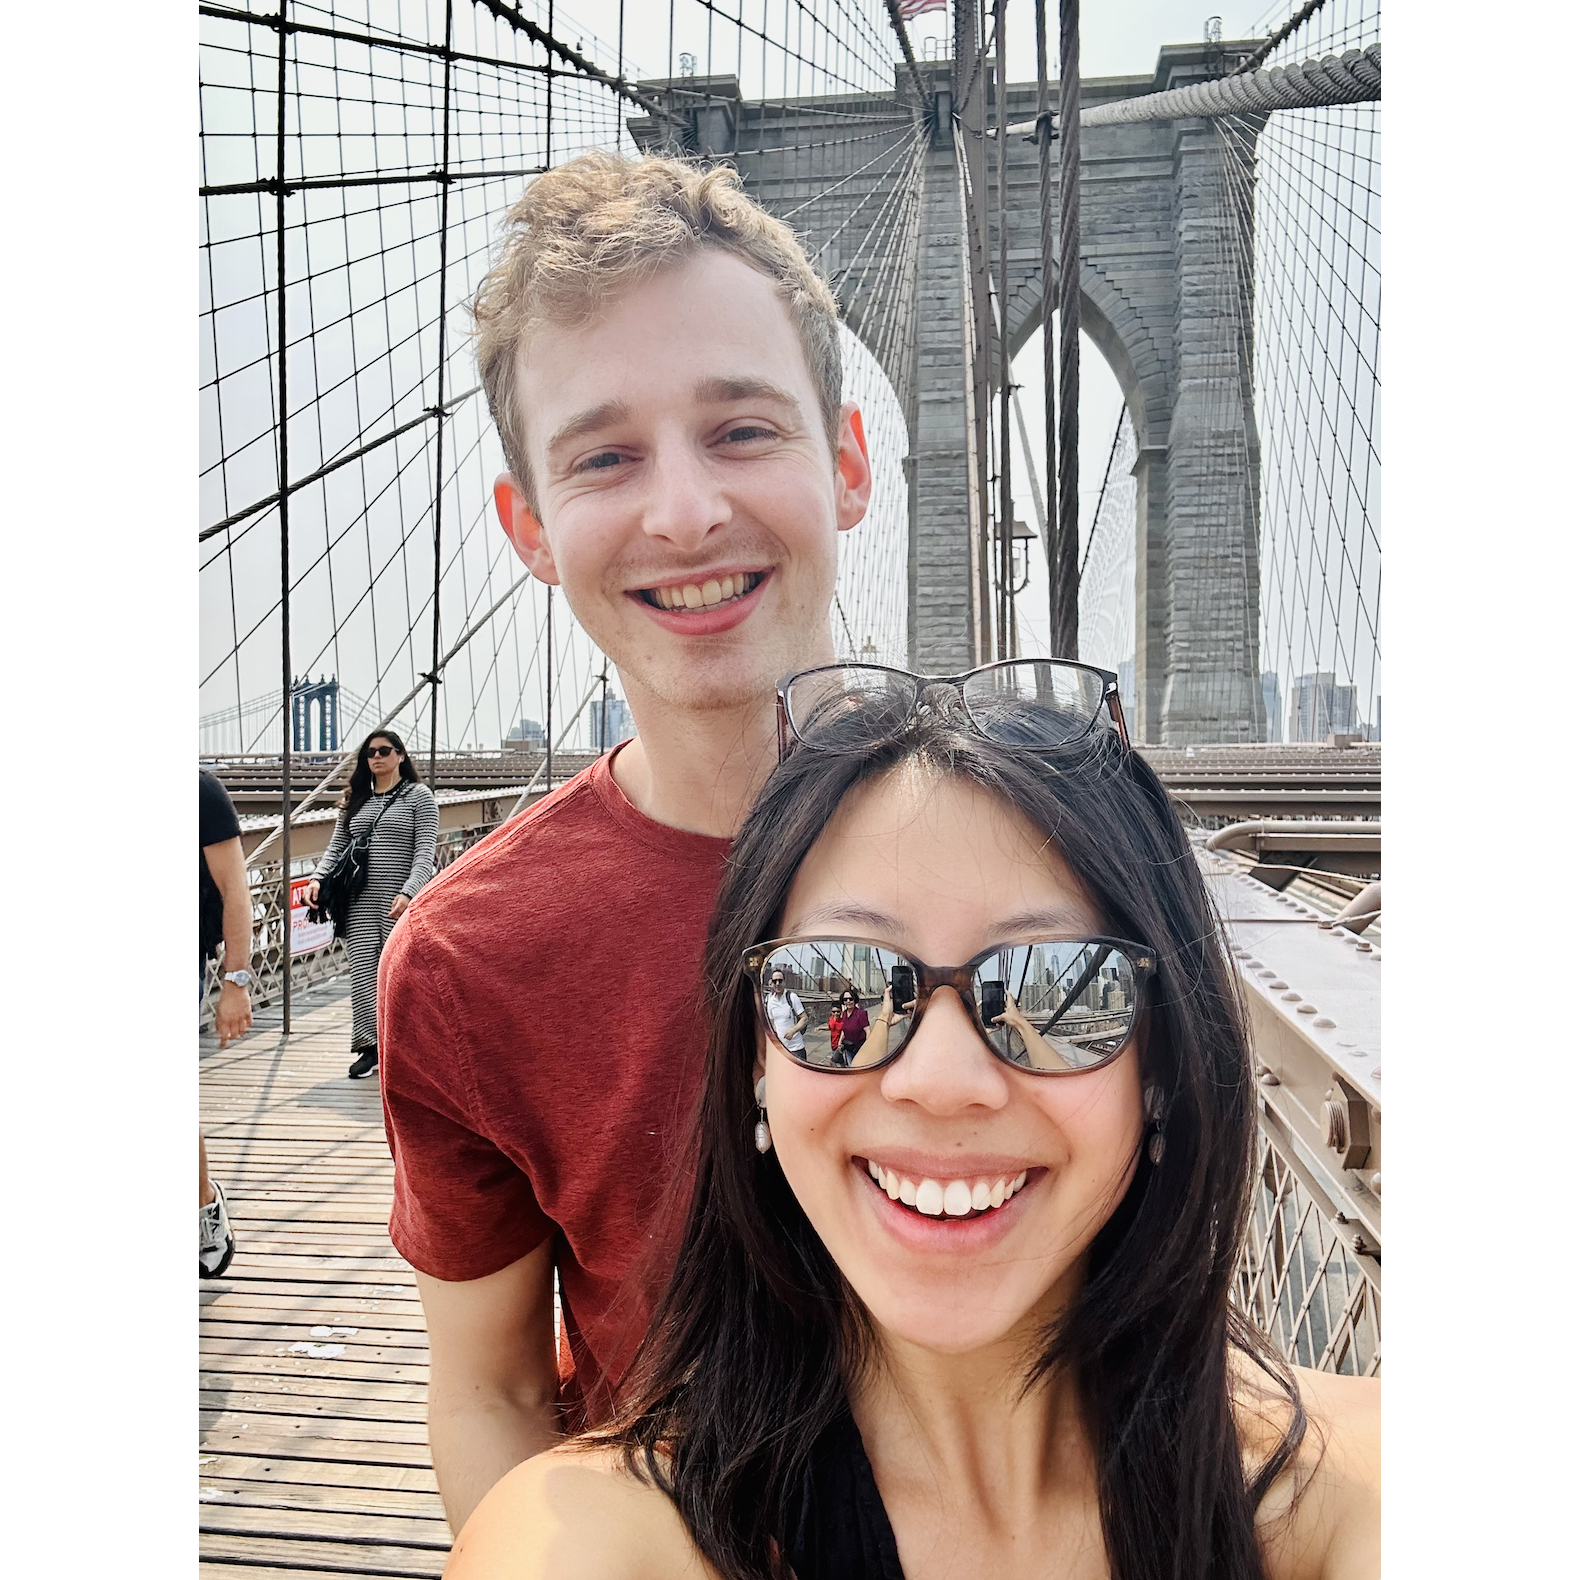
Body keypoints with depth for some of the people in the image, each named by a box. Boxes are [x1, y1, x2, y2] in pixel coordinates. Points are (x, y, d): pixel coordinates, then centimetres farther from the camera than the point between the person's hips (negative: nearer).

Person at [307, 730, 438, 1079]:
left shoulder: (419, 796, 1)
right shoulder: (355, 800, 17)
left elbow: (425, 852, -8)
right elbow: (336, 846, 17)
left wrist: (408, 893, -22)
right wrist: (318, 878, -3)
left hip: (400, 904, -4)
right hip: (360, 903, 4)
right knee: (363, 972, -2)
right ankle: (369, 1047, 3)